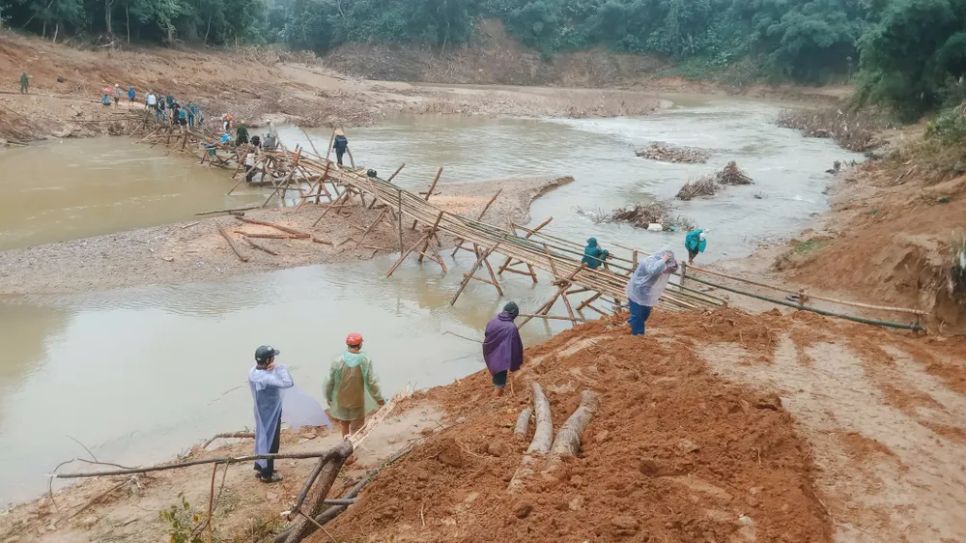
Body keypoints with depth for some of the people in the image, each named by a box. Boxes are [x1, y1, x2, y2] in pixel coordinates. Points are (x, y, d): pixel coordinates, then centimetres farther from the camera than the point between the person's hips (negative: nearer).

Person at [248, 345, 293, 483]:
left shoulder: (253, 372, -5)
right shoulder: (265, 378, -34)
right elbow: (288, 383, -40)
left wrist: (273, 369, -12)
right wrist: (281, 368, -28)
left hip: (261, 412, 9)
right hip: (270, 414, -9)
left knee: (262, 438, 24)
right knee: (270, 442, 8)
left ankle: (259, 467, 40)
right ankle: (266, 474, 21)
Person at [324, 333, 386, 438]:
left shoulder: (338, 361, -18)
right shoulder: (365, 361, -19)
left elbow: (329, 382, -10)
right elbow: (371, 382, -15)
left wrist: (328, 397, 8)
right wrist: (379, 398, 0)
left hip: (341, 400, 2)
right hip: (357, 401, -2)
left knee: (344, 423, 25)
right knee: (356, 427, 12)